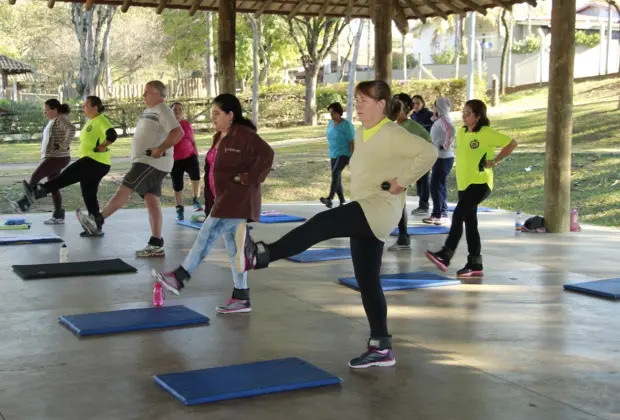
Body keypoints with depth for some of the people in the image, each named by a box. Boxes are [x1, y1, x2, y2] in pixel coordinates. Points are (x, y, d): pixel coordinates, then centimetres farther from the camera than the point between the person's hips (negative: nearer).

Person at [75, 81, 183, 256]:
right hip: (145, 162, 10)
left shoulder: (162, 110, -12)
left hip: (152, 163, -10)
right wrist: (138, 153, 16)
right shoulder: (149, 111, 20)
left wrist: (160, 150, -23)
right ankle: (156, 245, 4)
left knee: (124, 189, -13)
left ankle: (97, 221, -9)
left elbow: (178, 132, -25)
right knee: (152, 201, 5)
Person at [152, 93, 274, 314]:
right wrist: (210, 203, 16)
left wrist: (247, 178, -23)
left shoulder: (244, 135, -14)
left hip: (237, 199, -10)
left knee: (207, 235, -10)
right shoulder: (219, 137, 16)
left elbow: (266, 154, -26)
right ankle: (241, 298, 14)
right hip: (224, 200, 10)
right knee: (233, 248, 10)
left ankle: (179, 278, -4)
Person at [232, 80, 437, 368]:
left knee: (320, 224, -27)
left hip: (380, 209, -10)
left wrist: (402, 183, -21)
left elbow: (428, 152, -25)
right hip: (364, 211, 10)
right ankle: (381, 347, 15)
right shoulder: (361, 133, 15)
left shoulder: (393, 134, -13)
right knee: (366, 279, 9)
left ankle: (259, 256, -37)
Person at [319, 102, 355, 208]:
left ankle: (330, 198, -38)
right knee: (337, 178, 9)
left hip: (344, 154, -8)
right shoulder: (330, 123, 9)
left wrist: (352, 157, -16)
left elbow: (352, 141, -13)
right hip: (333, 155, 8)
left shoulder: (346, 125, -11)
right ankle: (342, 201, 20)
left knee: (335, 173, -27)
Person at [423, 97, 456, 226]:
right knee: (439, 186, 14)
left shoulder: (443, 119, -15)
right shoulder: (441, 119, 15)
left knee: (436, 186, -6)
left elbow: (452, 130, -33)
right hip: (441, 157, 10)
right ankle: (442, 214, 20)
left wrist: (446, 146, -27)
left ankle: (438, 214, 0)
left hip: (443, 157, -10)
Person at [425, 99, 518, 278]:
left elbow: (512, 144, -13)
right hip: (463, 183, 8)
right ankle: (475, 265, 14)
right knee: (470, 222, 9)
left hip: (480, 183, -8)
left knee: (458, 214, -21)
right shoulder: (461, 132, 10)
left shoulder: (487, 133, -12)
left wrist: (494, 161, -14)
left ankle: (445, 255, -23)